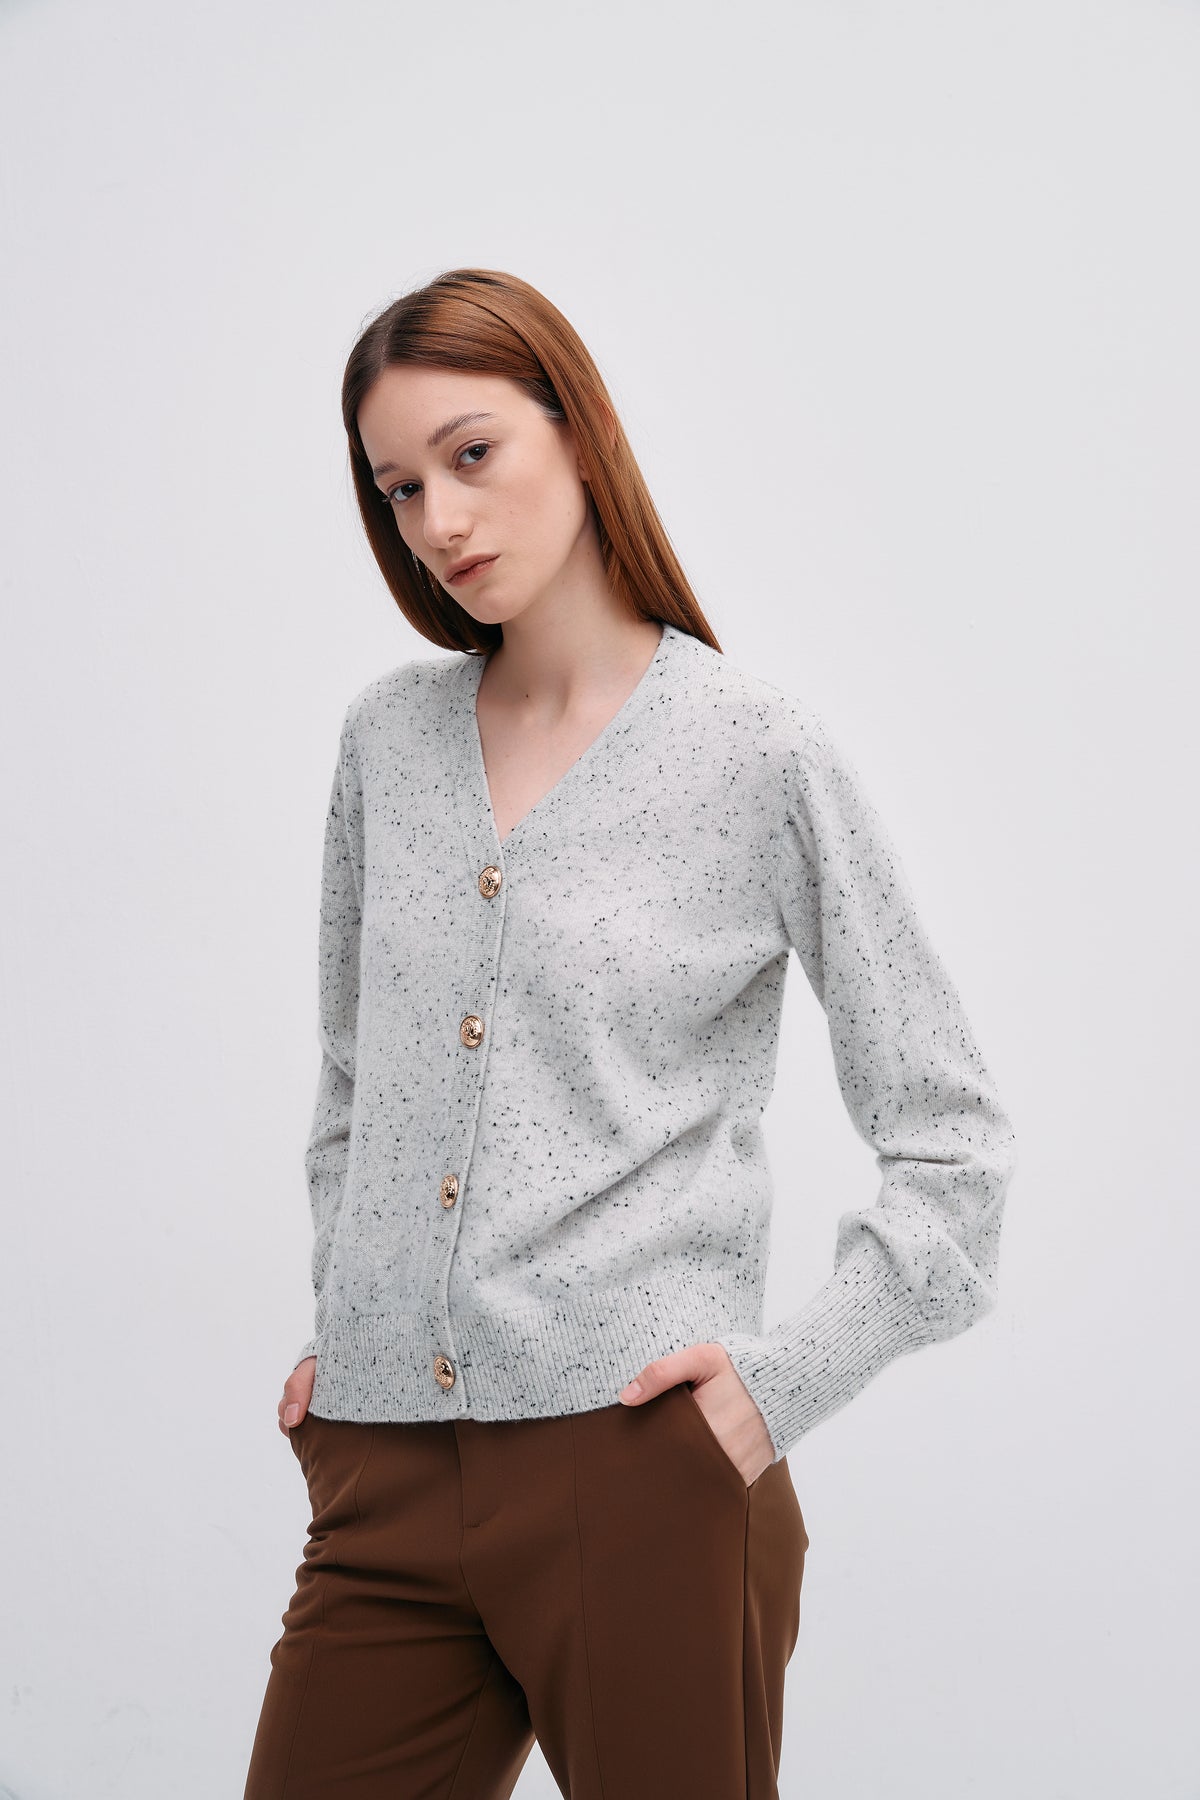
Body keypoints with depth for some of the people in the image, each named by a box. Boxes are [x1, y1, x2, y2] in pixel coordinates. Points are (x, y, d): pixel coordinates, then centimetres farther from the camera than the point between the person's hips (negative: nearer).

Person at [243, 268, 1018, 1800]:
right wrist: (336, 1314, 13)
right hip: (384, 1478, 4)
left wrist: (788, 1383, -9)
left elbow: (955, 1140, -2)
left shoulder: (758, 752, -4)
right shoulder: (387, 737, 9)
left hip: (640, 1468, -4)